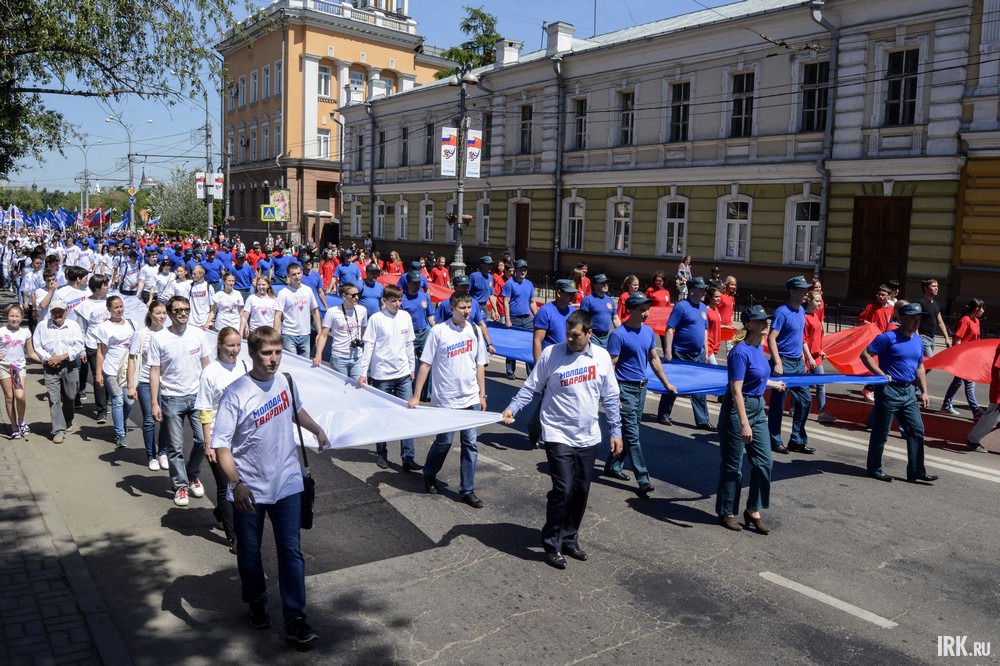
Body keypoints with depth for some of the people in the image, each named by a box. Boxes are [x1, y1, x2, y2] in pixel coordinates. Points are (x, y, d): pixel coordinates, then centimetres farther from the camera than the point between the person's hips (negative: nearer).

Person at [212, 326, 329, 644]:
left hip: (287, 483, 3)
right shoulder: (236, 394, -17)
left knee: (291, 552, 2)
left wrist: (318, 430, 23)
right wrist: (236, 483, -27)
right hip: (249, 489, -3)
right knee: (249, 552, 16)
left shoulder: (286, 382, -1)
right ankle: (256, 603, 40)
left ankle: (295, 619, 10)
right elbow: (221, 444, -19)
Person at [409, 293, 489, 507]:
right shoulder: (439, 331, -9)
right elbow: (425, 364, -7)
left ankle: (467, 490, 15)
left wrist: (482, 395, 8)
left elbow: (480, 365, 11)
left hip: (471, 399, 4)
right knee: (444, 441, 7)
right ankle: (429, 475, 35)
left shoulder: (474, 331, 4)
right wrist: (416, 396, -9)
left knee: (470, 443, 4)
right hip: (445, 399, -4)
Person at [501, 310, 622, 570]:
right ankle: (552, 545, 9)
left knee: (581, 491, 11)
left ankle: (569, 539, 29)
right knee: (563, 490, -9)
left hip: (588, 438, 4)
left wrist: (615, 431, 7)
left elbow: (610, 397, 8)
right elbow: (531, 388, -2)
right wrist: (512, 408, -16)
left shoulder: (602, 357, 0)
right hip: (558, 436, -4)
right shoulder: (551, 353, -8)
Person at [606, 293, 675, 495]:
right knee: (632, 435, -4)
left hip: (641, 387, 7)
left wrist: (666, 383, 17)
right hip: (625, 388, -7)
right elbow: (610, 366, -15)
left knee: (628, 431, 15)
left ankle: (613, 466, 30)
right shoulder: (619, 334, -15)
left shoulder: (649, 332, 6)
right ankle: (643, 479, -2)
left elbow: (654, 359, 17)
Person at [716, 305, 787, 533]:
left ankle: (753, 510, 23)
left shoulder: (758, 348, 6)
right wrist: (744, 424, -27)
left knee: (764, 461, 9)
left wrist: (775, 384, 40)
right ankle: (727, 513, 20)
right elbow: (736, 390, -23)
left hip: (758, 407, 8)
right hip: (738, 409, -8)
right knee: (733, 465, 4)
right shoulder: (740, 352, -20)